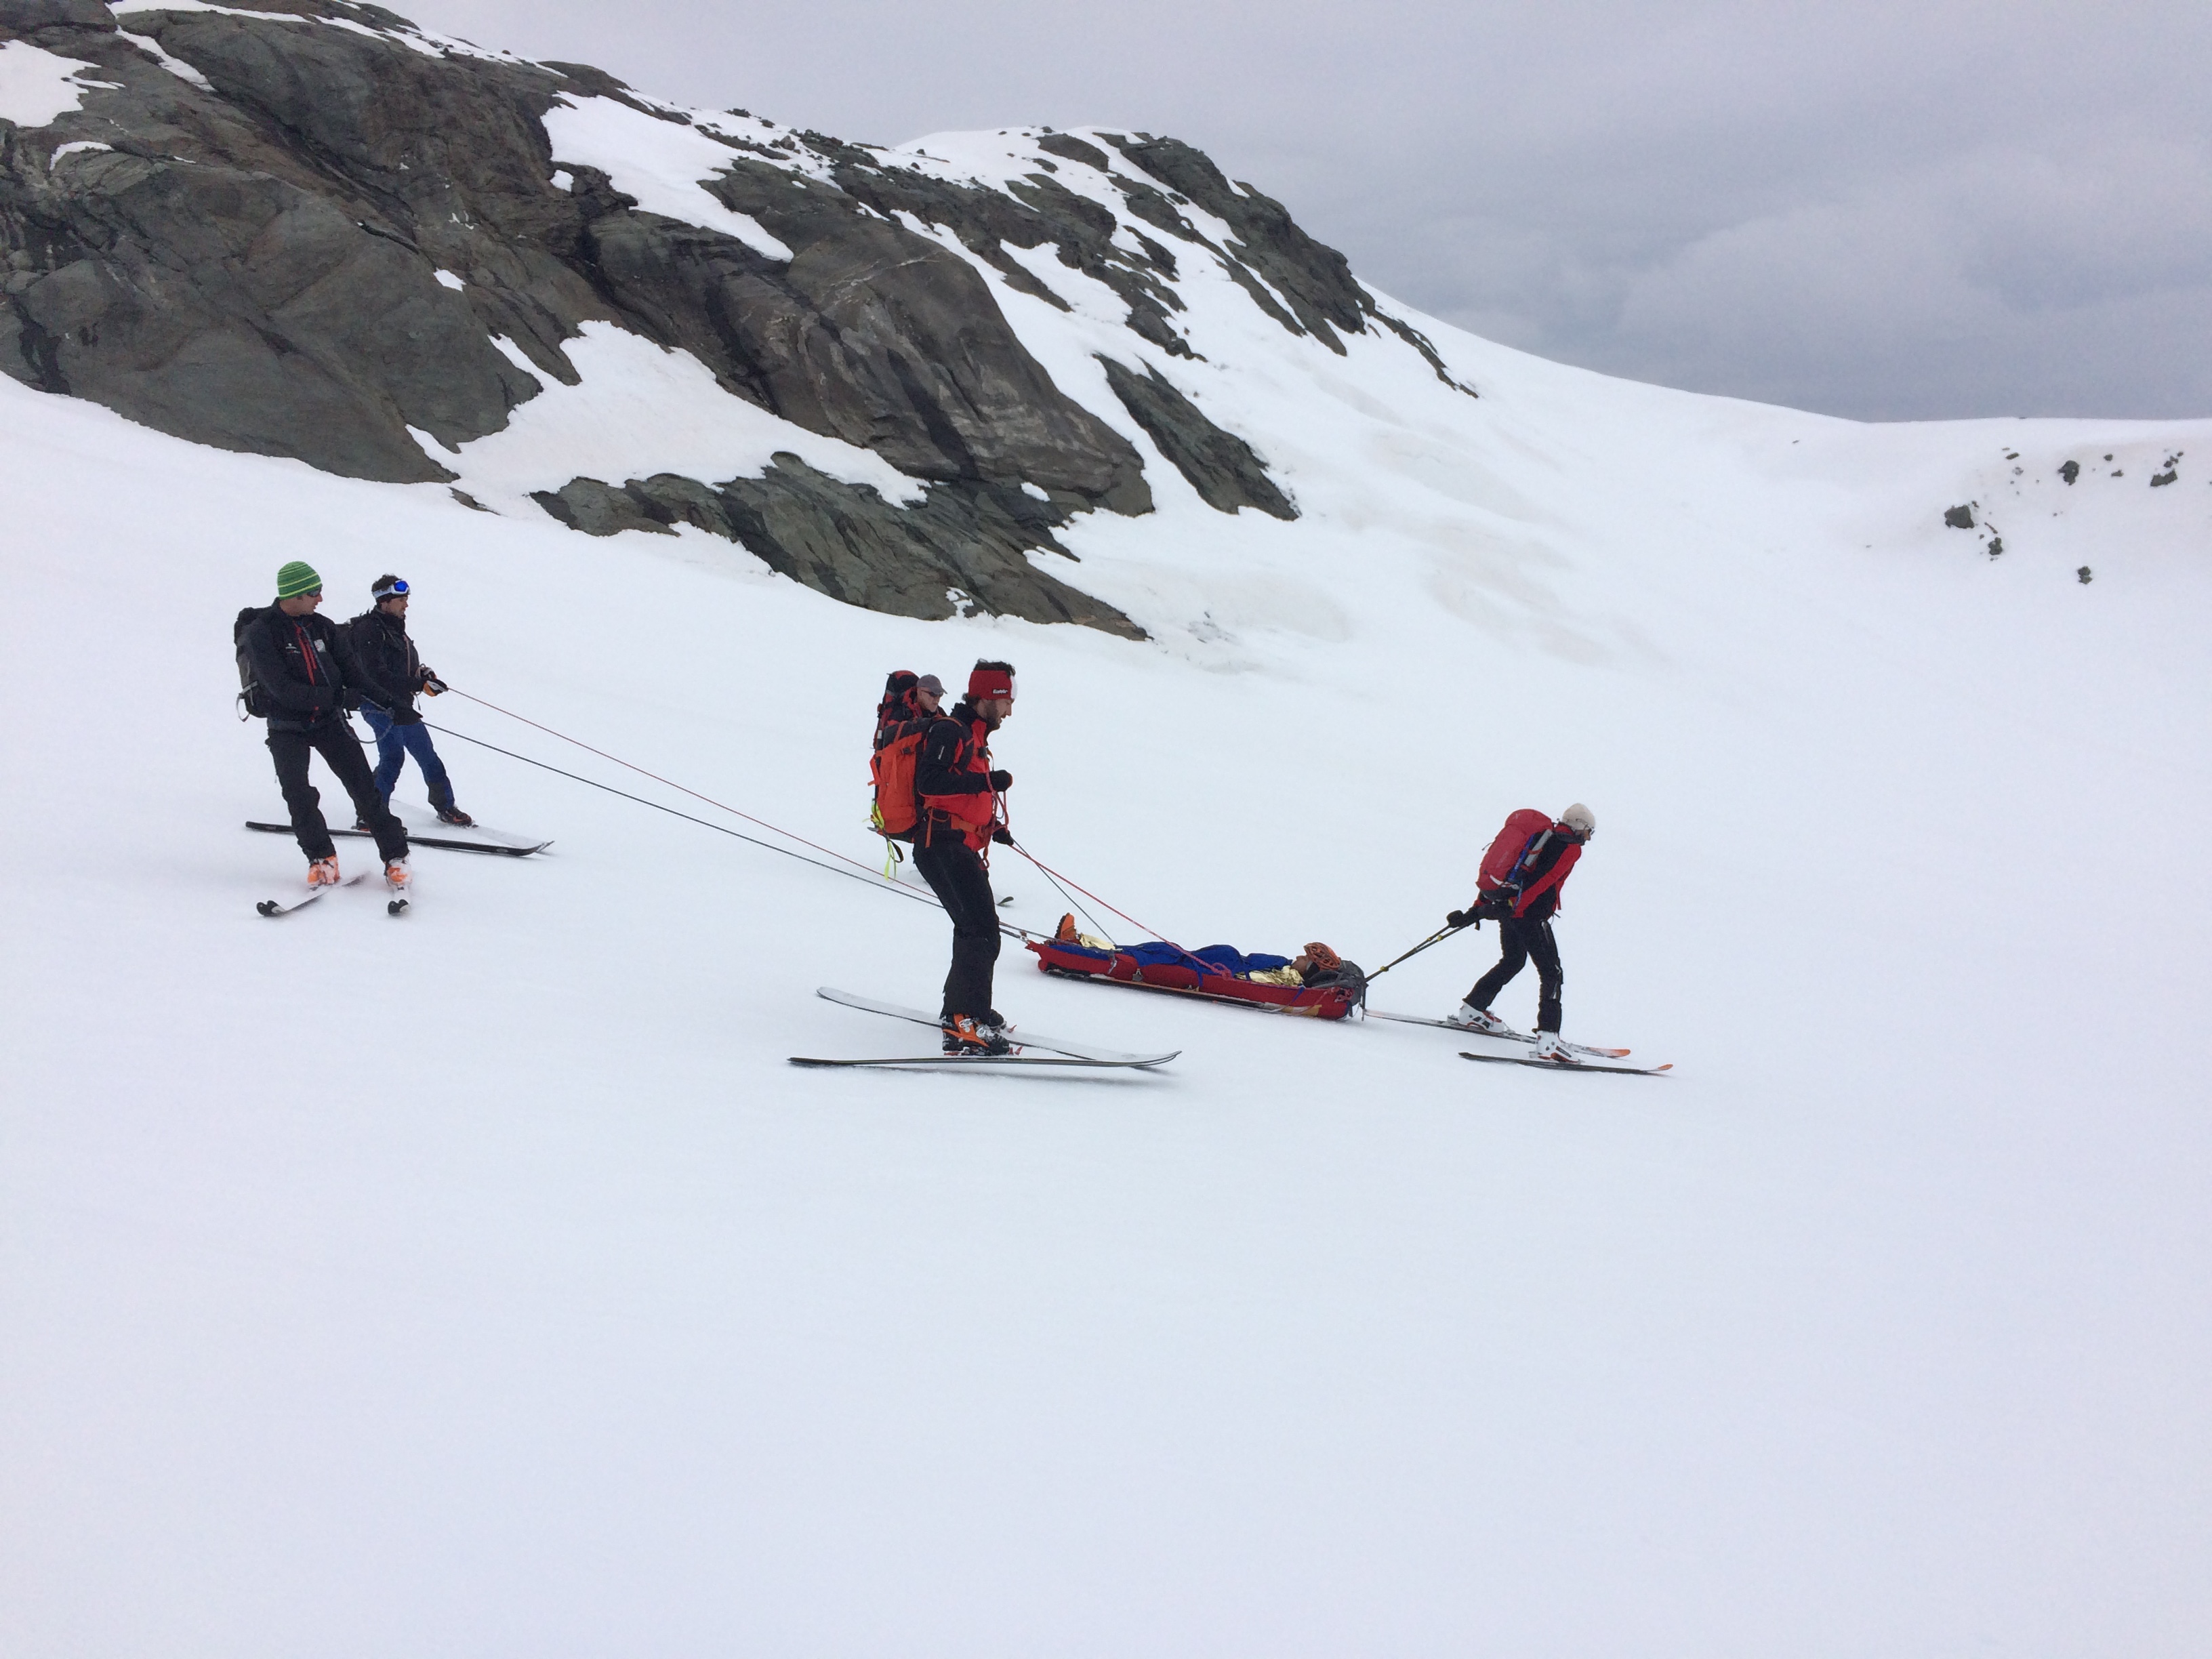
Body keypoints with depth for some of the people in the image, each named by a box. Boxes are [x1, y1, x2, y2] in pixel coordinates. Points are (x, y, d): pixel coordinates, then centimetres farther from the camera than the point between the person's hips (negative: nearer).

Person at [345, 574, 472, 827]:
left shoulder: (395, 626, 12)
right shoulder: (368, 630, -16)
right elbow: (377, 676, -25)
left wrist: (422, 672, 4)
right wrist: (419, 684, -28)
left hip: (402, 706, 9)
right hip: (380, 706, -9)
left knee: (427, 755, 13)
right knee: (393, 756, -19)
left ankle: (446, 808, 27)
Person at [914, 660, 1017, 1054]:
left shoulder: (972, 737, 25)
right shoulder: (949, 731, -8)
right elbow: (928, 782, -23)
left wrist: (993, 826, 21)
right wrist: (987, 782, -22)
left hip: (960, 850, 11)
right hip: (943, 847, -11)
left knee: (975, 930, 22)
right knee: (981, 932, -22)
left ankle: (959, 1011, 38)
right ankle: (968, 1024, -31)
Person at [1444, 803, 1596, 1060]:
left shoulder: (1541, 835, 20)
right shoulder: (1571, 848, -3)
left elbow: (1502, 874, 18)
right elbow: (1542, 881, -17)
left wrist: (1477, 909, 17)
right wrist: (1513, 906, -24)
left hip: (1506, 904, 8)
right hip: (1529, 913, -8)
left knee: (1513, 961, 28)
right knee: (1550, 972, -2)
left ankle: (1471, 1011, 33)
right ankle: (1548, 1040, -12)